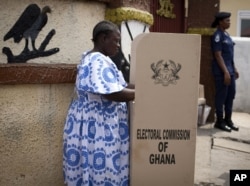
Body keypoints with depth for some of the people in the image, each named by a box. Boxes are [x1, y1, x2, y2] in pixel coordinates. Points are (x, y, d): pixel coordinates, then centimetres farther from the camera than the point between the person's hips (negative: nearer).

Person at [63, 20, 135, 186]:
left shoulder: (96, 59, 16)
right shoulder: (98, 61, -18)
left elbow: (120, 86, 16)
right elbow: (115, 94, -26)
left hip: (96, 123, 10)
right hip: (97, 126, -10)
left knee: (95, 168, 15)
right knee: (102, 171, -2)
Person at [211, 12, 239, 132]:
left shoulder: (226, 34, 14)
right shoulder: (217, 35, -13)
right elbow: (218, 55, -17)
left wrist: (234, 69, 18)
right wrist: (225, 72, -20)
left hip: (230, 70, 9)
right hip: (221, 71, -9)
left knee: (231, 94, 13)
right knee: (221, 96, -1)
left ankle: (228, 119, 25)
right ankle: (219, 121, 10)